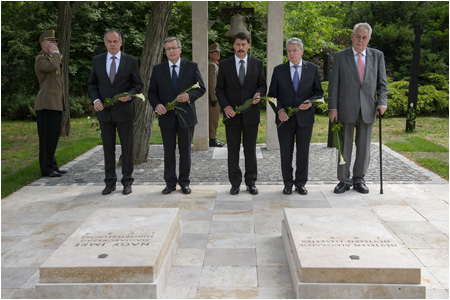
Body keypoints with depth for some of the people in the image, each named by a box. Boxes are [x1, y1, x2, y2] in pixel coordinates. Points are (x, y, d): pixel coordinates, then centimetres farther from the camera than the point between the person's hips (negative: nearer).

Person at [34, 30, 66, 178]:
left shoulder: (52, 58, 23)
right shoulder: (40, 59, -7)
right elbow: (53, 67, -30)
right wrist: (55, 53, -12)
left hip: (56, 105, 9)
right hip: (46, 105, -9)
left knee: (53, 137, 11)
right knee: (47, 138, -6)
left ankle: (52, 165, 17)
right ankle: (46, 168, -1)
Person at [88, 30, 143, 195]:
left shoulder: (131, 61, 1)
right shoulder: (97, 60, 7)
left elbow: (138, 84, 3)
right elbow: (92, 84, 12)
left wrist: (129, 95, -17)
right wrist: (95, 99, -5)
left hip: (124, 110, -2)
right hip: (104, 111, 2)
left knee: (127, 148, 4)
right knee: (108, 149, 7)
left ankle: (127, 182, 14)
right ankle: (110, 182, 17)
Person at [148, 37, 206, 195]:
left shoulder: (192, 67, 3)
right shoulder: (158, 69, 6)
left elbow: (201, 88, 2)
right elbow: (152, 91, 7)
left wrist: (189, 96, -17)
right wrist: (156, 105, -13)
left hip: (186, 116, -1)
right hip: (166, 116, 1)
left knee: (185, 151, 7)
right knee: (169, 151, 6)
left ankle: (184, 182, 18)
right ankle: (170, 182, 16)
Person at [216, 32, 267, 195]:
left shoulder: (257, 63, 6)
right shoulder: (225, 64, 4)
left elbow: (262, 85, 10)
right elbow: (219, 89, 5)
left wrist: (258, 94, -13)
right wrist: (225, 106, -10)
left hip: (251, 113, 0)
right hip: (231, 114, 0)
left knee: (250, 150, 6)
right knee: (233, 150, 4)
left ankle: (251, 182, 17)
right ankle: (235, 183, 14)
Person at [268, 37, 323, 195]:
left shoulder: (312, 69, 5)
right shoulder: (279, 70, 3)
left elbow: (319, 92, 8)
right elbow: (272, 94, 5)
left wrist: (310, 102, -12)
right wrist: (279, 110, -11)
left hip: (305, 117, 0)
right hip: (285, 118, 0)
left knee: (303, 151, 5)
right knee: (286, 152, 5)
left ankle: (301, 183, 19)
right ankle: (288, 183, 18)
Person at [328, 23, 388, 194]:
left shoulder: (377, 56, 9)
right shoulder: (340, 57, 3)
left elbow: (382, 83, 11)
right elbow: (333, 85, 1)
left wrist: (382, 101, -6)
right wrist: (333, 108, -7)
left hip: (368, 110, 2)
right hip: (346, 109, -2)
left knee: (364, 147, 8)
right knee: (344, 147, 2)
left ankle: (359, 180, 21)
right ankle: (344, 180, 14)